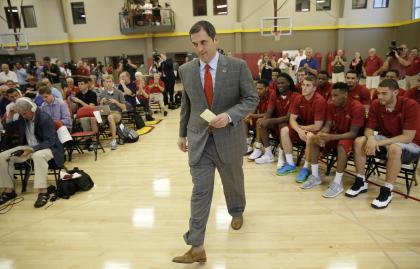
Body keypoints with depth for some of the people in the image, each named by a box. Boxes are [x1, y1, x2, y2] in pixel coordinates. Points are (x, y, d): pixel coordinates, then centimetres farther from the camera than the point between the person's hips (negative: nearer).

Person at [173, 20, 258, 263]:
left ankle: (237, 212, 53)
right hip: (199, 140, 1)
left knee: (233, 182, 21)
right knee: (200, 191, 0)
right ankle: (197, 247, 7)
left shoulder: (238, 66, -9)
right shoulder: (186, 70, 1)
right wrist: (182, 133, 14)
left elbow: (252, 99, -7)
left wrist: (229, 116, -22)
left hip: (229, 138, -1)